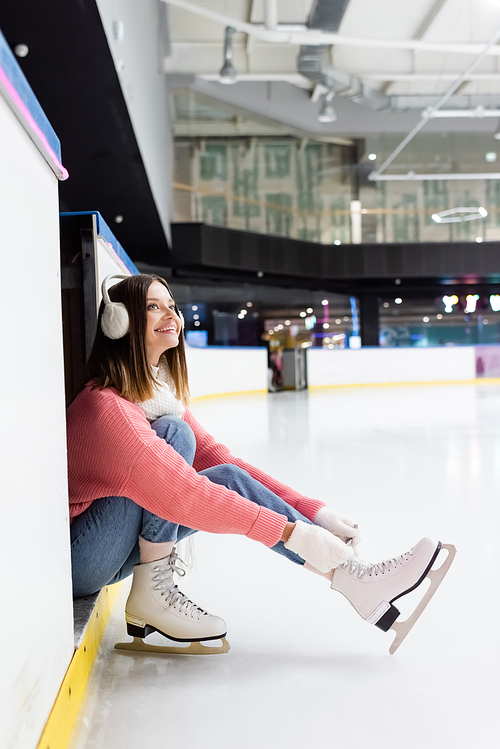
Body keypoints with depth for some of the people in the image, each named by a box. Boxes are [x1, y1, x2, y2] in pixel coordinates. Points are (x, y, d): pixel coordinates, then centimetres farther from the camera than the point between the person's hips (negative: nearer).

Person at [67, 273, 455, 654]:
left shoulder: (163, 393, 4)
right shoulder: (107, 404, -25)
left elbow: (218, 458, 0)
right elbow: (181, 493, -32)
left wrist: (314, 512, -7)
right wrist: (292, 532, -31)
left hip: (117, 547, 8)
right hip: (77, 558, -8)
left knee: (229, 480, -9)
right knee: (173, 433, -21)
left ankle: (351, 576, -9)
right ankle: (152, 595, -17)